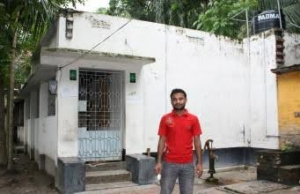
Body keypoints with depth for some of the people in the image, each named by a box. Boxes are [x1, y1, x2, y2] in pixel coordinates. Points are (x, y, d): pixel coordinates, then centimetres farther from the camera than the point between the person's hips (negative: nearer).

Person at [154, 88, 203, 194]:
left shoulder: (193, 119, 1)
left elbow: (197, 141, 3)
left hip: (188, 164, 1)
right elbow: (162, 141, 1)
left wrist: (199, 162, -1)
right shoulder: (165, 119, 0)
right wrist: (158, 162, -5)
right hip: (169, 163, -1)